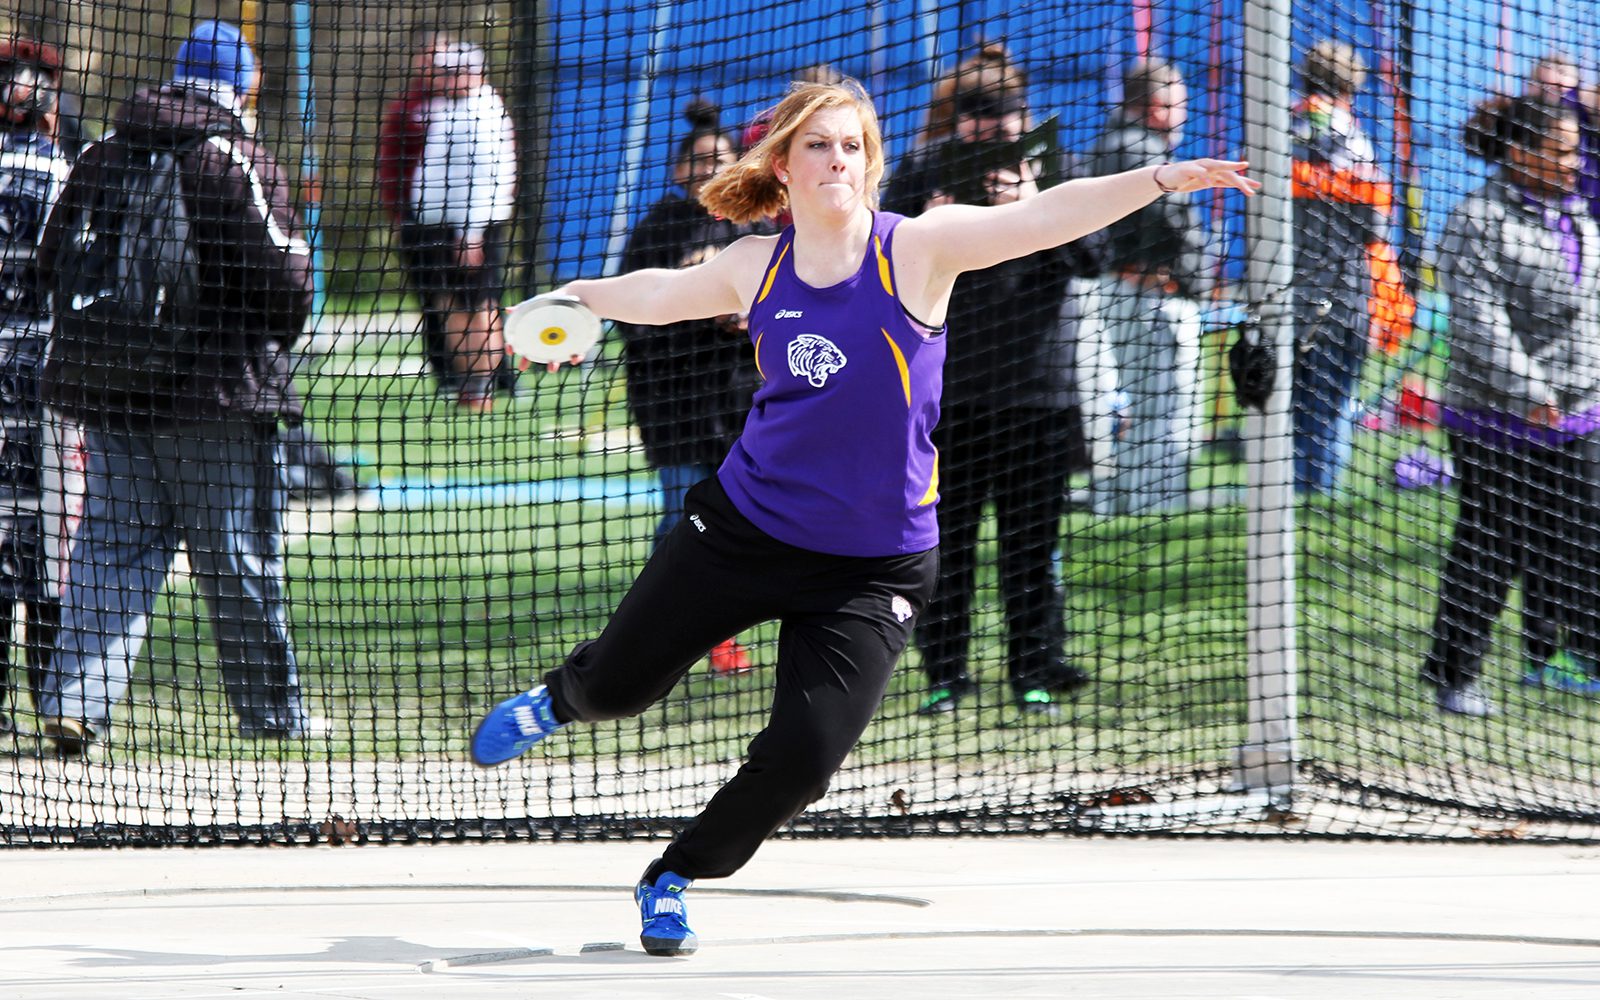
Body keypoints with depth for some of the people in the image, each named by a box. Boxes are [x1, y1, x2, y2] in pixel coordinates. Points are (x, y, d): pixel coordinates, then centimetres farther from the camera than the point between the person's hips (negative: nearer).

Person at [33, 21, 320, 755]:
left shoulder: (102, 156, 7)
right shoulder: (239, 163, -10)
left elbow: (53, 261, 11)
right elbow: (286, 277, -13)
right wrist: (274, 337, 7)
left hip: (106, 390, 4)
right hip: (216, 391, -4)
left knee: (112, 545, 7)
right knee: (239, 557, 6)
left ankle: (75, 698, -8)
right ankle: (270, 709, 17)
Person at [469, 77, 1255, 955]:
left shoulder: (916, 249, -13)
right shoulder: (755, 268, -2)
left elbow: (1044, 216, -26)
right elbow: (660, 294, 20)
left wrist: (1161, 179, -38)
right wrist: (579, 295, 32)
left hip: (873, 567, -3)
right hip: (745, 526, 3)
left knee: (801, 759, -12)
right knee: (616, 686, 15)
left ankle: (673, 880, 15)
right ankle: (560, 697, 54)